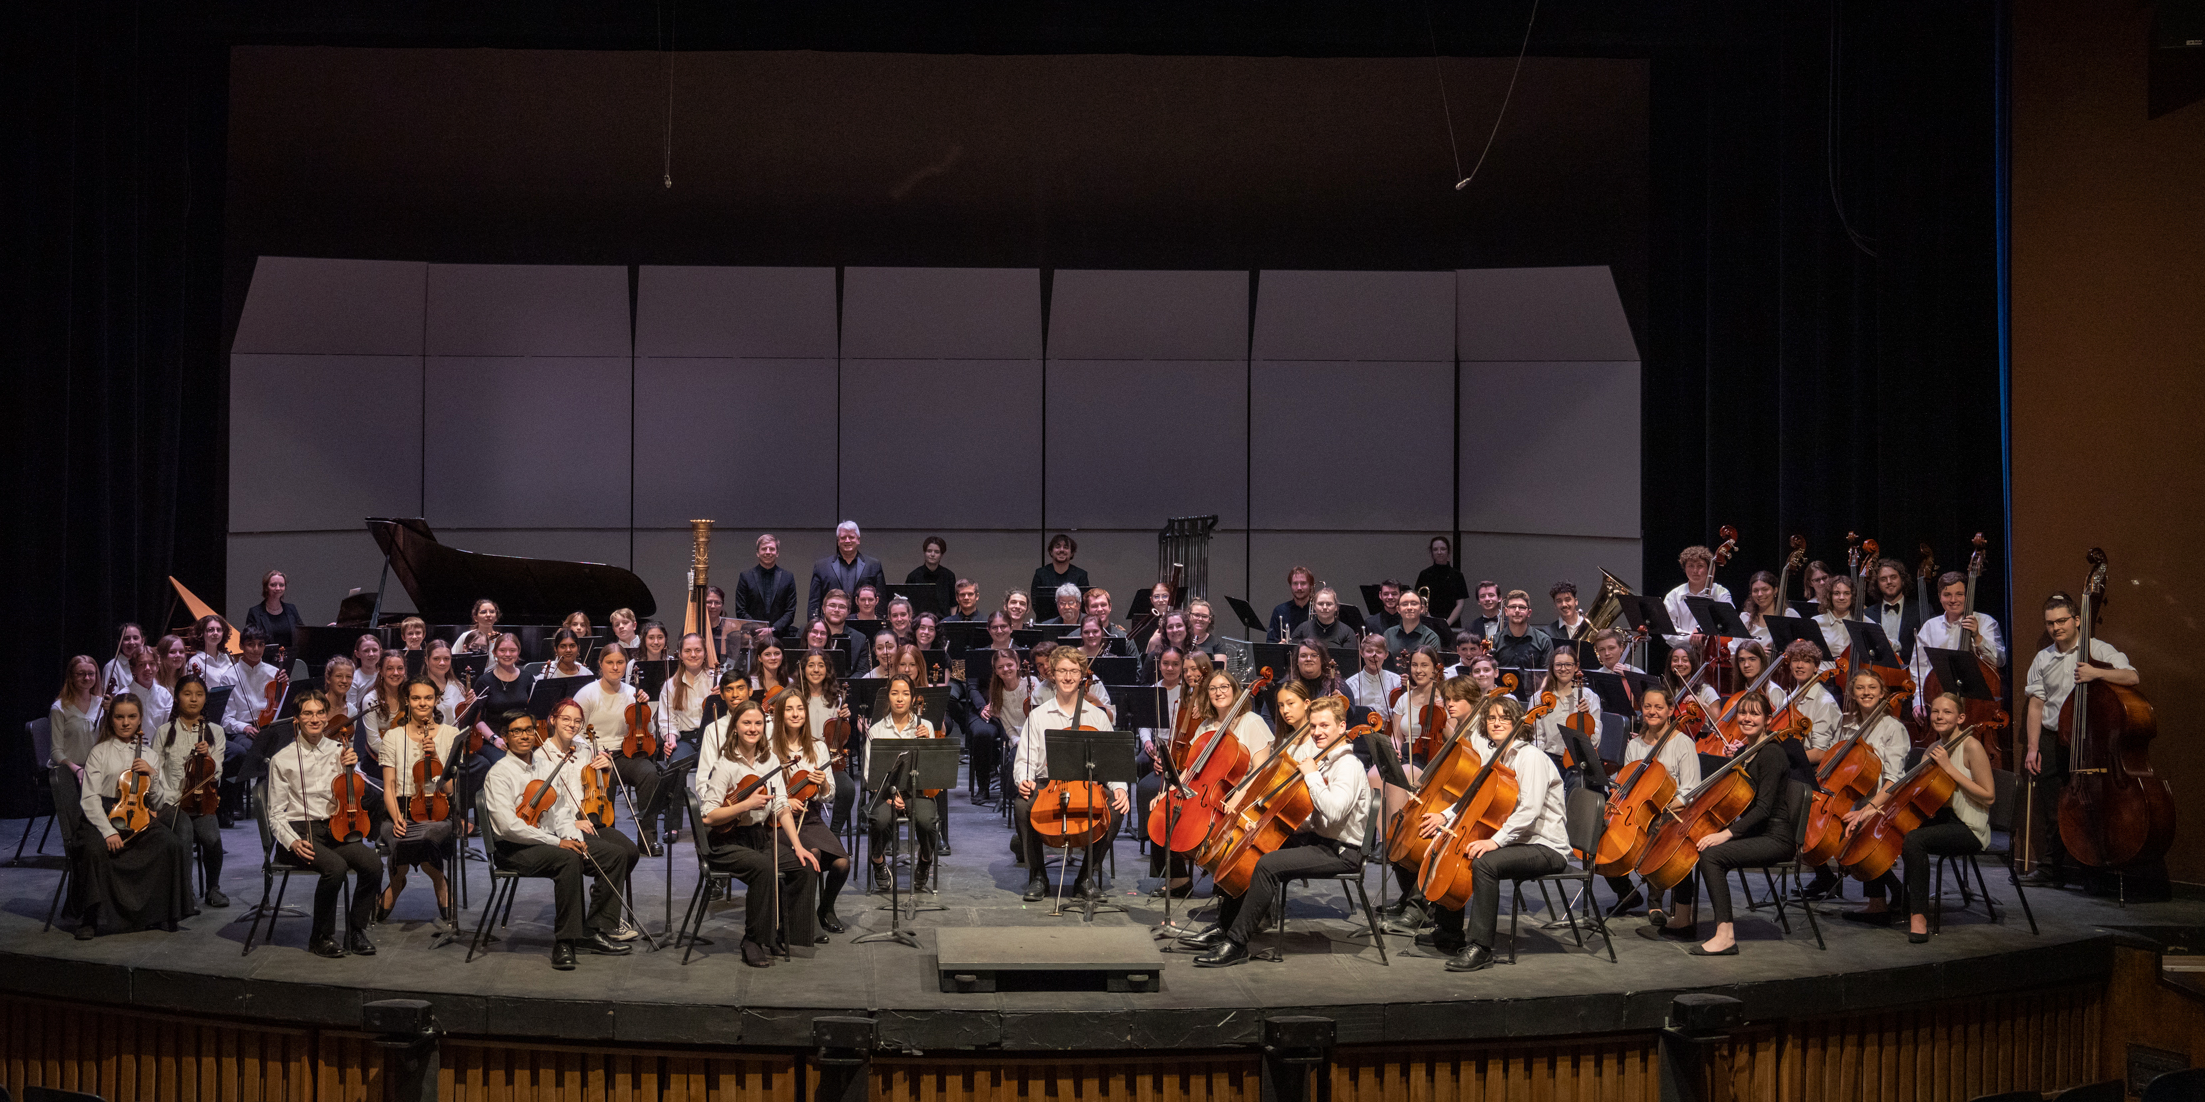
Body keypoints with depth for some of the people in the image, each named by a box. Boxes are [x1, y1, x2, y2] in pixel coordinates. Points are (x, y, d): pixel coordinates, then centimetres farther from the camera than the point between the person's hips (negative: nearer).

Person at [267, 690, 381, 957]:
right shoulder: (283, 760, 2)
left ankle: (357, 930, -6)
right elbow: (276, 814, 2)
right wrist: (293, 842, -16)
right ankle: (321, 937, -13)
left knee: (373, 864, -26)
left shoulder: (338, 751, 12)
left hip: (335, 828, 4)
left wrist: (350, 769, -3)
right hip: (300, 831, -4)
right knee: (335, 867, -33)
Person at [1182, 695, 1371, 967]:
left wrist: (1312, 776, -22)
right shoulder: (1314, 757, 13)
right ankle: (1224, 927, 14)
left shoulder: (1349, 766, -16)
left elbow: (1333, 811, -32)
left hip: (1340, 852, -10)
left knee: (1267, 864, -29)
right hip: (1314, 838, 10)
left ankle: (1236, 943, -23)